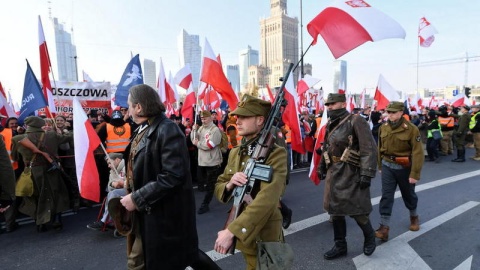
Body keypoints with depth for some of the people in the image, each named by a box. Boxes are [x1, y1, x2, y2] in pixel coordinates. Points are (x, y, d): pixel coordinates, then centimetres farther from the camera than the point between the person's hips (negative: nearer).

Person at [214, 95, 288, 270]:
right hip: (241, 233, 6)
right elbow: (218, 187, 6)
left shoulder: (275, 153, -18)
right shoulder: (235, 152, 4)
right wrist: (229, 185, -17)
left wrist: (231, 231, -33)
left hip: (263, 235, -6)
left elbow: (266, 199, -29)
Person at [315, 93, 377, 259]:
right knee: (334, 209, 11)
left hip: (351, 173, -7)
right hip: (333, 172, 7)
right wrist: (321, 168, 20)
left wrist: (366, 173, -22)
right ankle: (340, 245, 26)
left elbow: (369, 149, -17)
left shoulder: (356, 121, -11)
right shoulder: (330, 124, 13)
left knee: (356, 210, 1)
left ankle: (369, 237, 32)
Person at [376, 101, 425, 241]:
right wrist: (380, 166, 15)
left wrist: (415, 174, -20)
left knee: (408, 194, 18)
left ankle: (414, 216, 46)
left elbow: (418, 153, -18)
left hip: (404, 167, -3)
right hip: (387, 166, 3)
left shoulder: (411, 129, -16)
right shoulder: (383, 128, -1)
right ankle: (384, 227, -2)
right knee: (386, 196, -3)